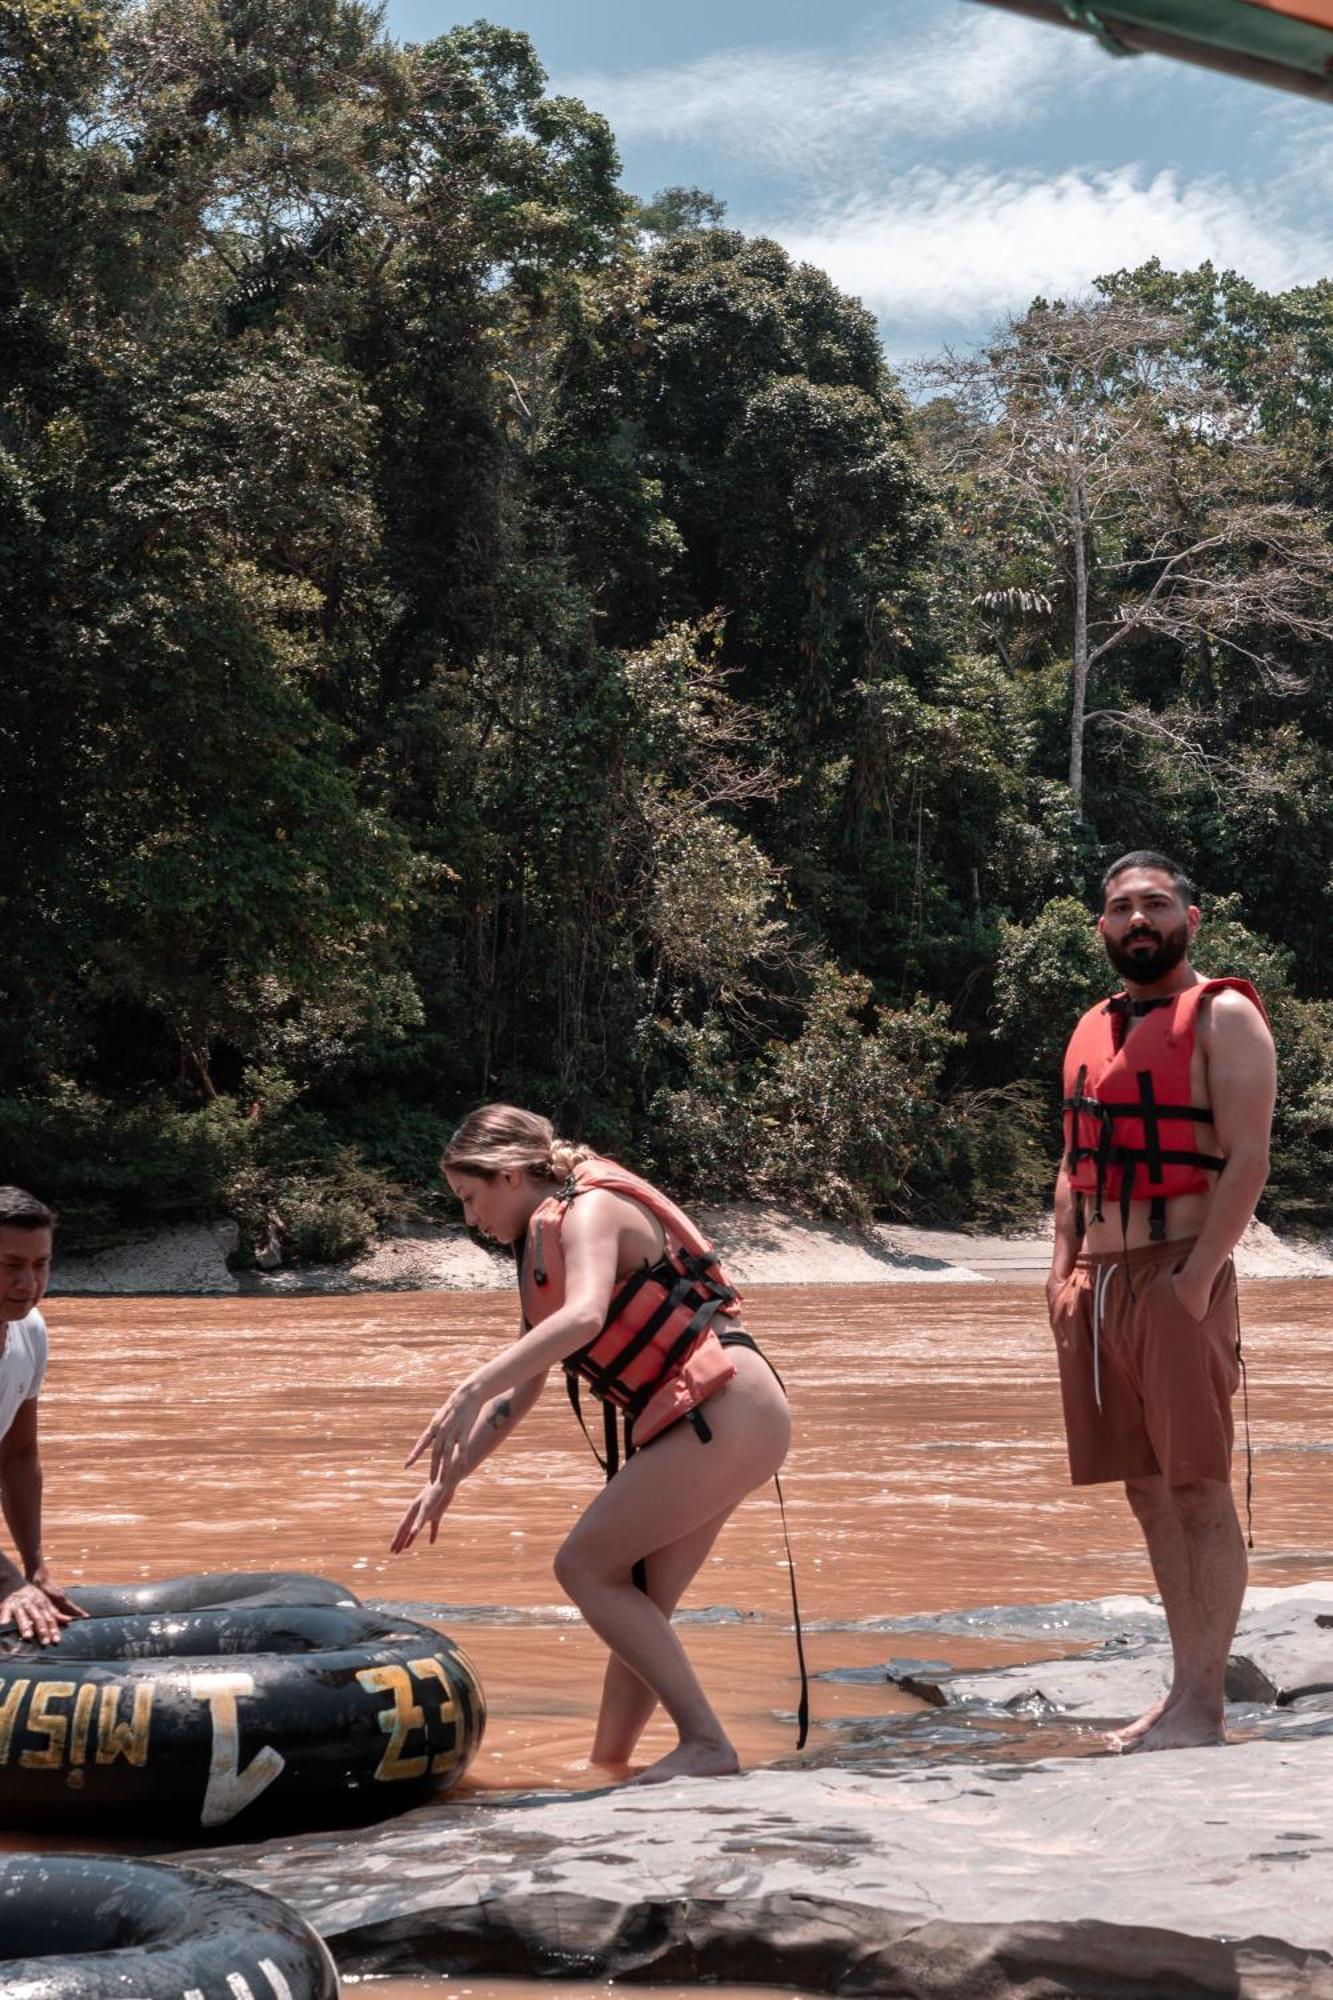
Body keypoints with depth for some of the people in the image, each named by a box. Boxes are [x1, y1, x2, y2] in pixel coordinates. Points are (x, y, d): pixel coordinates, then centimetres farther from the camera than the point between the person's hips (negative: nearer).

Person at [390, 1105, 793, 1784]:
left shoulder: (591, 1210, -9)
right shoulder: (545, 1246, 20)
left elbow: (585, 1315, -31)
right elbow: (521, 1391, 25)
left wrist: (470, 1389, -38)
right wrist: (446, 1481, 21)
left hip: (725, 1415, -10)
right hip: (716, 1425, 10)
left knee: (585, 1567, -8)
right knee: (636, 1601, 10)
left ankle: (705, 1742, -11)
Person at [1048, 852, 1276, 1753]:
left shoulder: (1223, 1016, -2)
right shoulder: (1093, 1029, 19)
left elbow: (1247, 1159, -11)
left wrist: (1197, 1278, -18)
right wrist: (1064, 1269, 8)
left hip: (1178, 1279, -7)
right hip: (1098, 1284, 7)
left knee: (1199, 1493, -7)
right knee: (1149, 1494, 9)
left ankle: (1203, 1708, -5)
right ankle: (1187, 1691, 15)